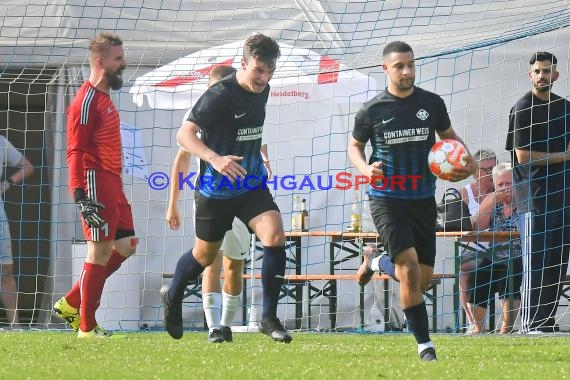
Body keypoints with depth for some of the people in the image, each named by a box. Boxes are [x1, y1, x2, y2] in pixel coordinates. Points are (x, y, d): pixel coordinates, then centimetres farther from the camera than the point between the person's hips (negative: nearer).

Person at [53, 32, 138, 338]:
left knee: (125, 246, 10)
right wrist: (80, 195, -24)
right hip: (96, 184, -10)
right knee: (100, 251, -8)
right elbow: (75, 151, -18)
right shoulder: (87, 101, -13)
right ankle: (86, 327, -3)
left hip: (112, 183, 10)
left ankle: (71, 303, 15)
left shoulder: (104, 98, 18)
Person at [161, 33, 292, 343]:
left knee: (274, 236, -17)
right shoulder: (220, 95, -22)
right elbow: (184, 134, -28)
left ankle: (269, 318, -9)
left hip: (252, 185, 5)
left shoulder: (261, 91, 2)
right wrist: (214, 159, -42)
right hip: (216, 190, -5)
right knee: (205, 254, 12)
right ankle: (173, 297, 44)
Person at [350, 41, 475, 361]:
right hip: (387, 199, -4)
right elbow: (355, 145, 11)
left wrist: (467, 159, -2)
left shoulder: (432, 103, 1)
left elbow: (449, 135, 18)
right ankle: (424, 344, -13)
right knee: (410, 266, -20)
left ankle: (375, 259, 39)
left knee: (423, 279, 8)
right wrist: (365, 168, -11)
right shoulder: (372, 110, -5)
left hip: (423, 199, 4)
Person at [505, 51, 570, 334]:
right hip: (533, 195, -6)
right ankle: (529, 324, -9)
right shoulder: (522, 109, -4)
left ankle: (547, 322, 7)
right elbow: (522, 155, -9)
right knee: (534, 262, -9)